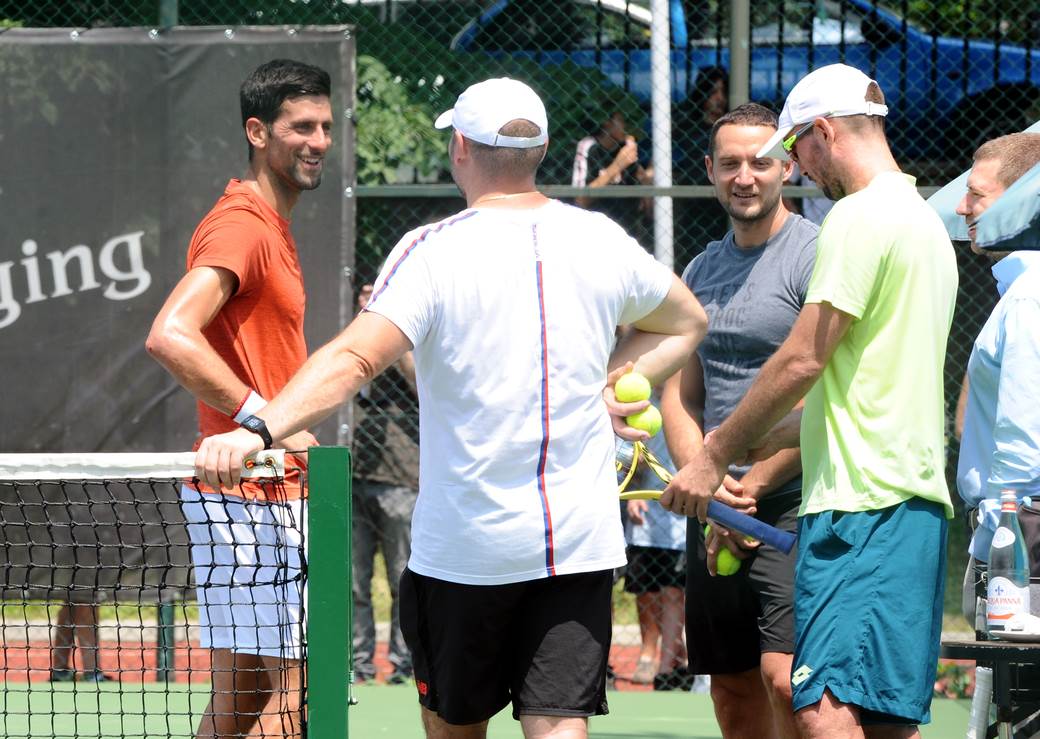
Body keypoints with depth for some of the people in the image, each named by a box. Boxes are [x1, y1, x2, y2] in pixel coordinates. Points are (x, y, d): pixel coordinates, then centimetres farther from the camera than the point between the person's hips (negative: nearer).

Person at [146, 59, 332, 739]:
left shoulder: (273, 228, 18)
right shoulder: (241, 225, -15)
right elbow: (170, 336, -28)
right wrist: (266, 420, -25)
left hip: (272, 496, 10)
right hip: (250, 499, -10)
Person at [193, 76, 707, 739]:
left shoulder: (434, 251, -11)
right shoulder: (602, 242, 3)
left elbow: (355, 359, -25)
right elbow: (687, 323, 22)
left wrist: (259, 428, -32)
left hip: (463, 547, -3)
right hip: (582, 544, 3)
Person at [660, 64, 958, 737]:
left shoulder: (859, 216, -9)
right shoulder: (926, 221, 22)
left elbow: (803, 361, -11)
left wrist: (716, 455, -1)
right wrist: (756, 446, 24)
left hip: (862, 505, -10)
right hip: (918, 504, 10)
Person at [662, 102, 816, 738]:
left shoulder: (817, 256, -6)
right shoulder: (701, 271, 16)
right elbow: (681, 397, 16)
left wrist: (749, 487, -12)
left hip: (791, 501, -7)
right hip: (714, 511, 7)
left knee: (785, 677, -19)